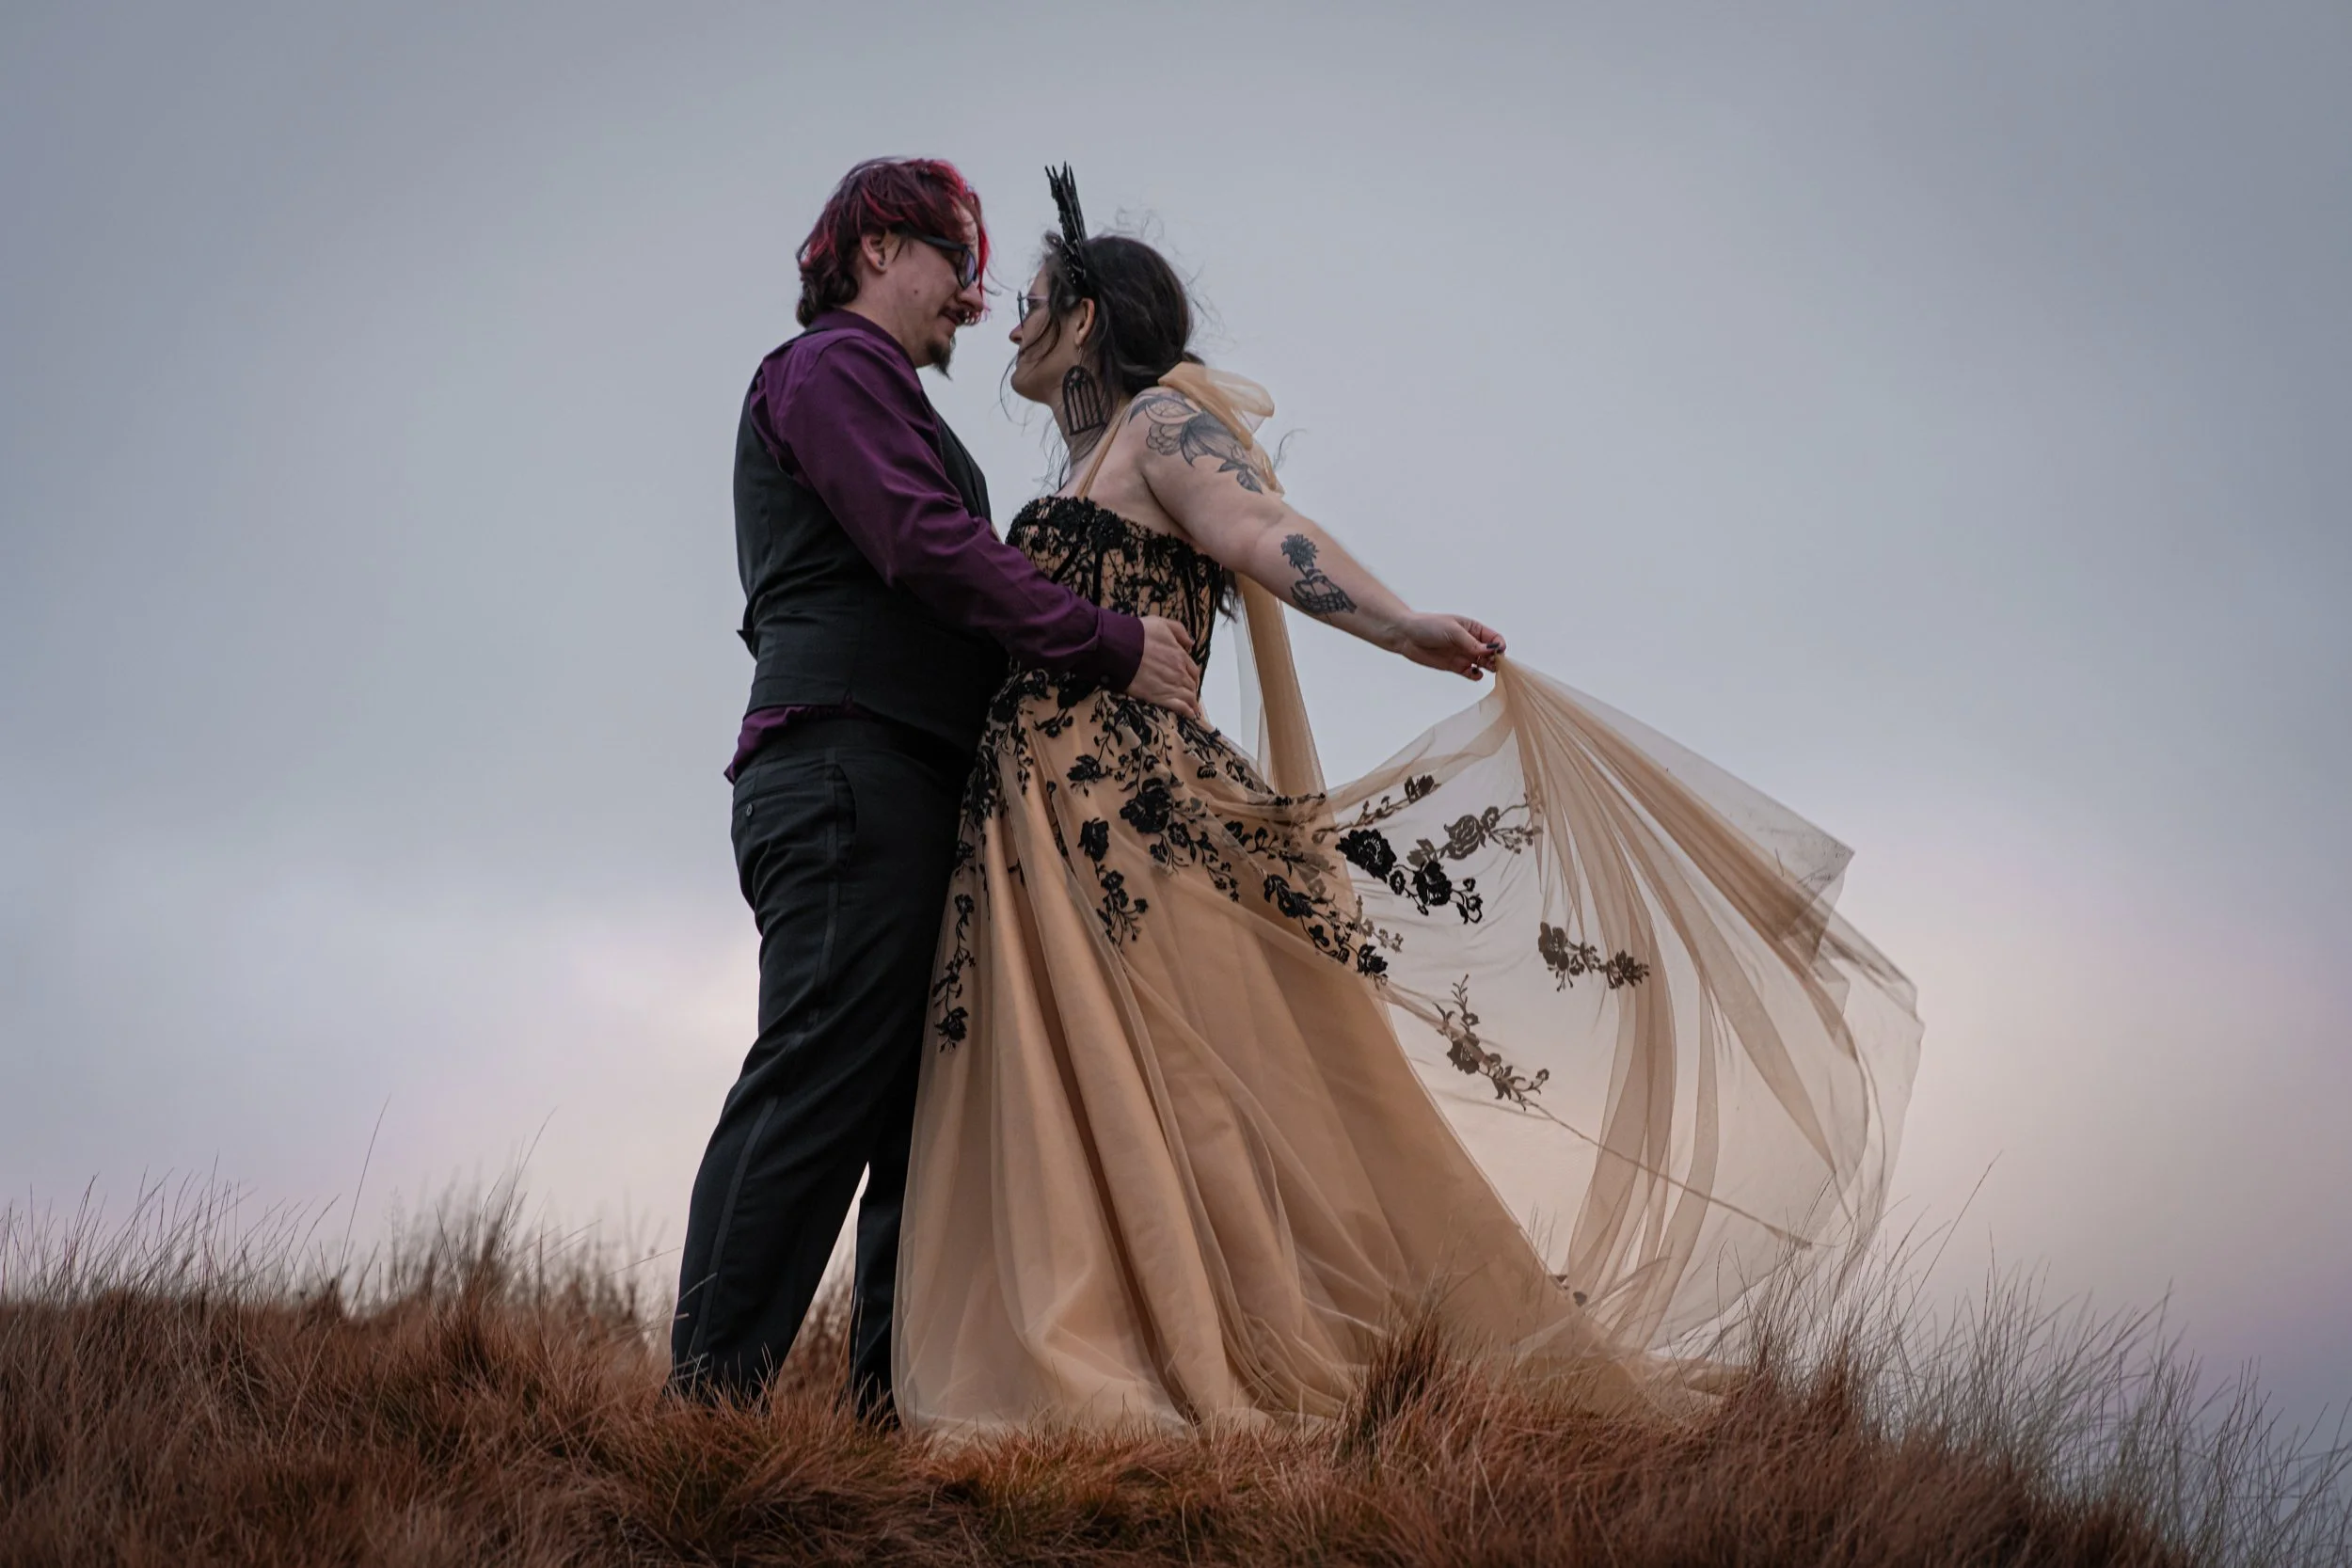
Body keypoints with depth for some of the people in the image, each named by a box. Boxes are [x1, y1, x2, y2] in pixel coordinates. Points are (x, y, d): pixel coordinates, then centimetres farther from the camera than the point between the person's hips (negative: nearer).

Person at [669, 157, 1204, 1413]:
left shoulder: (879, 391, 33)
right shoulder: (834, 364, 1)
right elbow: (928, 547, -13)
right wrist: (1113, 646, -13)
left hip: (906, 790, 10)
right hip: (848, 764, -10)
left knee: (923, 1102, 3)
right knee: (824, 1077, -16)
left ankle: (892, 1396, 2)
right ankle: (710, 1395, -18)